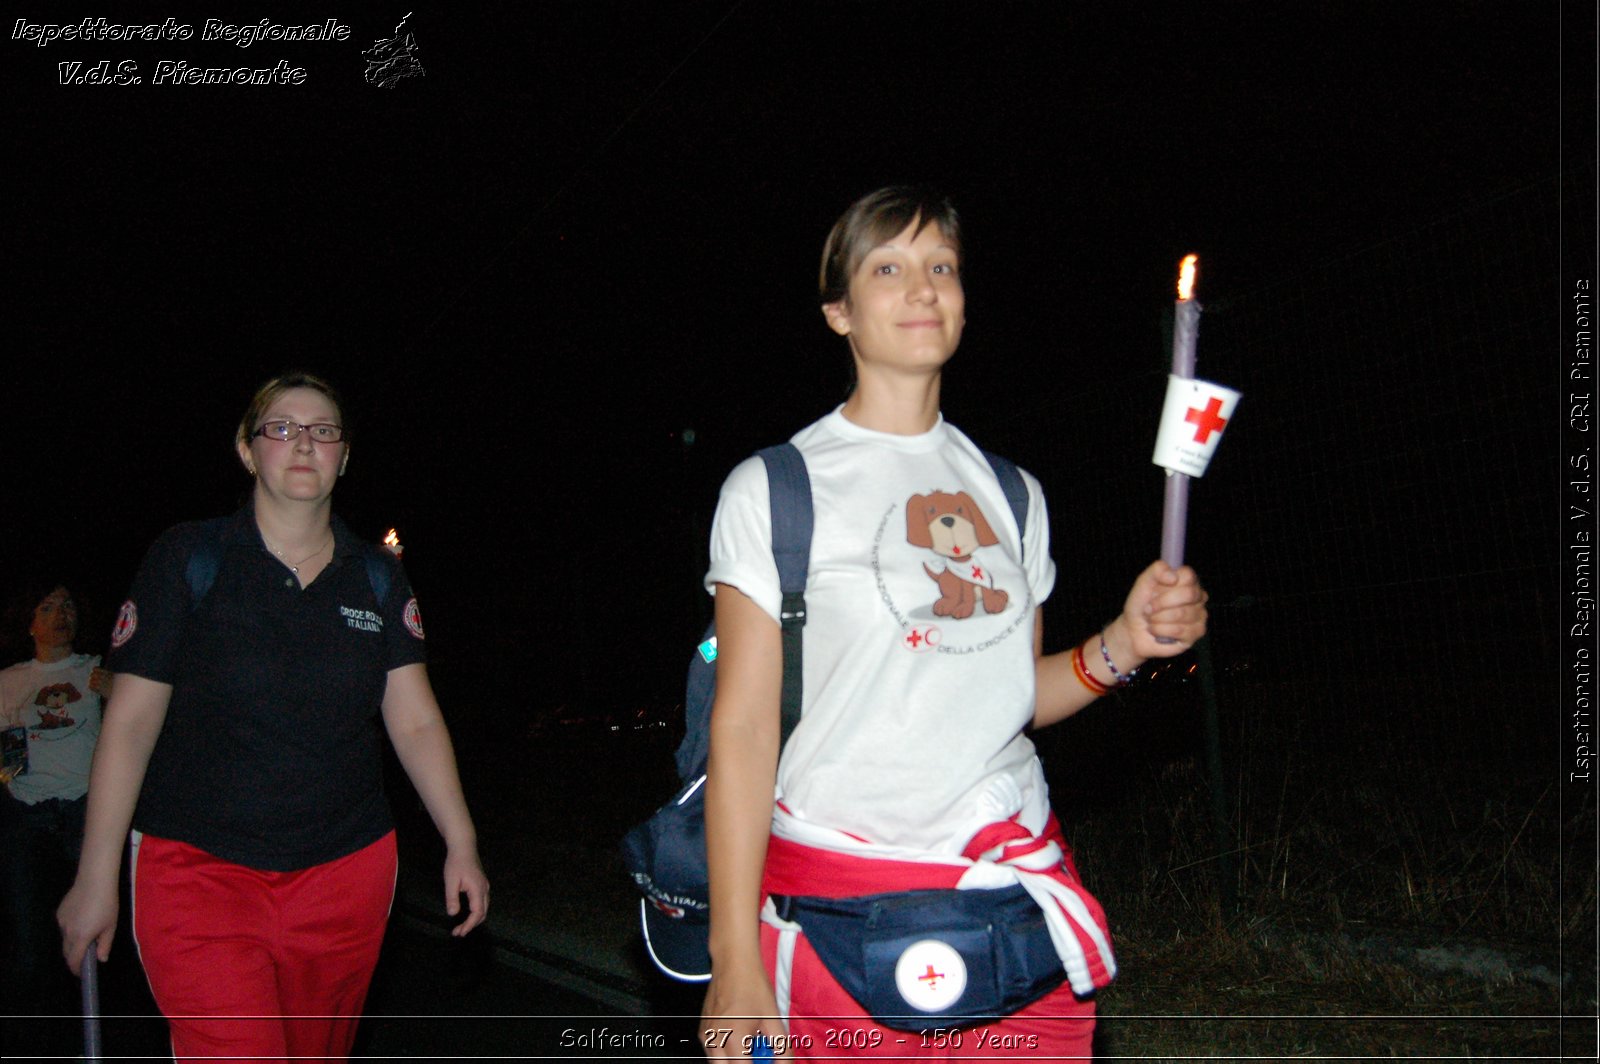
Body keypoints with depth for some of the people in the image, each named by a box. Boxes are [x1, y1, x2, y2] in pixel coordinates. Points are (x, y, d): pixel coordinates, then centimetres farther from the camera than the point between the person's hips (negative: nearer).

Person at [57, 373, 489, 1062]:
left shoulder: (378, 578, 6)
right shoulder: (189, 558, -2)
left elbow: (416, 721, 4)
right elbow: (130, 721, -3)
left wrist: (460, 844, -3)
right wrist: (97, 878, -4)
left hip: (347, 873, 3)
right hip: (199, 870, -3)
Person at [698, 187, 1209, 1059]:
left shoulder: (1011, 493, 11)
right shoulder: (773, 489, -3)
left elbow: (1013, 693, 14)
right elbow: (741, 726, -7)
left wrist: (1120, 645, -6)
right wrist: (735, 967, -11)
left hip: (1018, 881, 4)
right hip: (840, 912, -4)